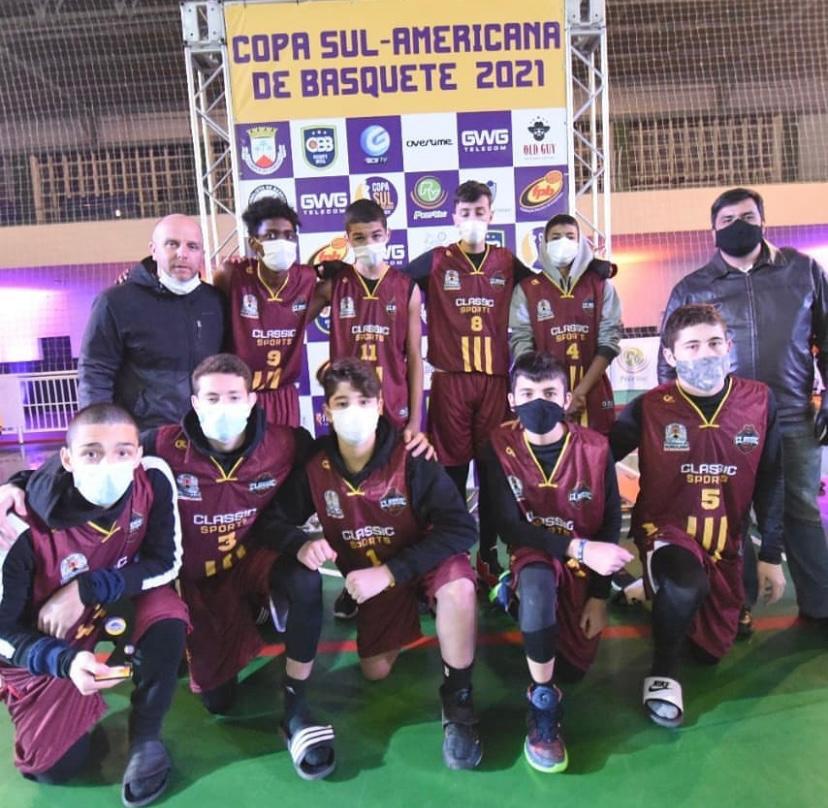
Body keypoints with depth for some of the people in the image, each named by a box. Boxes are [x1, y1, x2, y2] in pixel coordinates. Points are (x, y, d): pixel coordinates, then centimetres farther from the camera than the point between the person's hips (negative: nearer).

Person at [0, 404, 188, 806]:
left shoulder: (154, 479, -27)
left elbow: (165, 563, -17)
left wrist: (86, 589, -28)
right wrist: (66, 661, -38)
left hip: (119, 604, 2)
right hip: (42, 646, -1)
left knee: (167, 614, -29)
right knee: (55, 766, -3)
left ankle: (145, 737, -5)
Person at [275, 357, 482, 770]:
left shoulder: (410, 457, -27)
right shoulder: (315, 465, -18)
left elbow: (460, 528, -31)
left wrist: (389, 571, -35)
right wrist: (301, 546, -32)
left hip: (423, 560, -3)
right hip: (369, 573, 4)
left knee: (458, 585, -36)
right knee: (375, 671, 5)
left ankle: (457, 698, -12)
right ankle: (405, 621, 39)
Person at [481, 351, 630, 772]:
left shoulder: (595, 449, -14)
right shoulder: (499, 446, -17)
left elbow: (610, 524, -7)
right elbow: (508, 527, -21)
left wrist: (599, 596, -8)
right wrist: (578, 548, -33)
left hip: (586, 564, 3)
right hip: (533, 555, -2)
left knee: (576, 667, 5)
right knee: (538, 586, -38)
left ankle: (523, 598, 34)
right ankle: (542, 704, -15)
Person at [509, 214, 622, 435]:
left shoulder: (601, 285, 7)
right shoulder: (526, 289, 4)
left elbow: (609, 340, 0)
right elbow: (521, 344, -2)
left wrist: (581, 390, -10)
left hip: (593, 395, 1)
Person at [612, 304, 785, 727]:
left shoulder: (759, 401, -7)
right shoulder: (650, 407, -16)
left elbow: (769, 483, 1)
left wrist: (771, 556, 3)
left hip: (725, 541, 4)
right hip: (665, 528, -4)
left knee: (712, 651, 12)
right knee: (686, 588, -37)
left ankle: (666, 591, 41)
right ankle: (663, 667, -7)